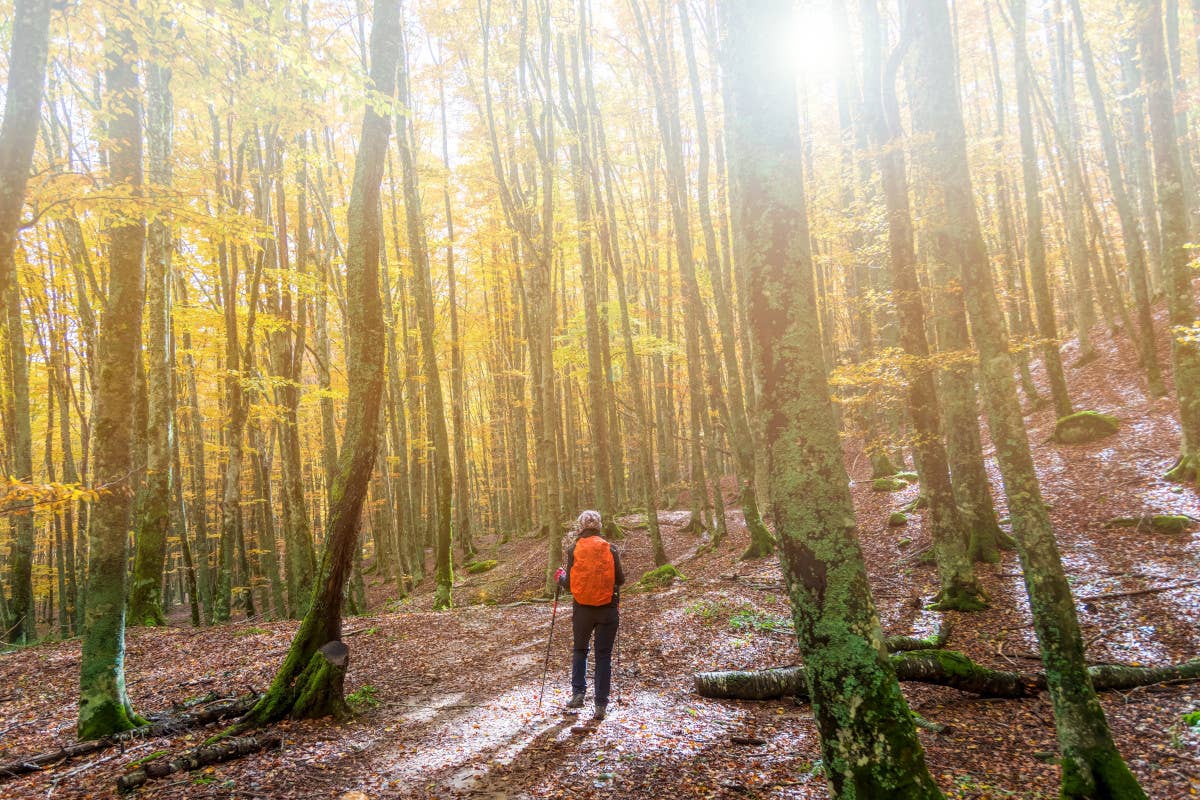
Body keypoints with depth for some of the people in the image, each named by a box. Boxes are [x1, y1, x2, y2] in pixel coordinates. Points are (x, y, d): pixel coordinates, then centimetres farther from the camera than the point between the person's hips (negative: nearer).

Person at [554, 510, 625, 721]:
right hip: (608, 609, 0)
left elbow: (569, 584, -4)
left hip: (582, 609, 0)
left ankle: (578, 693, 13)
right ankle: (601, 705, 8)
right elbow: (620, 580, -1)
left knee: (580, 650, 22)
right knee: (604, 655, 8)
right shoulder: (611, 549, -4)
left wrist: (560, 576, 18)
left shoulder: (573, 550, -5)